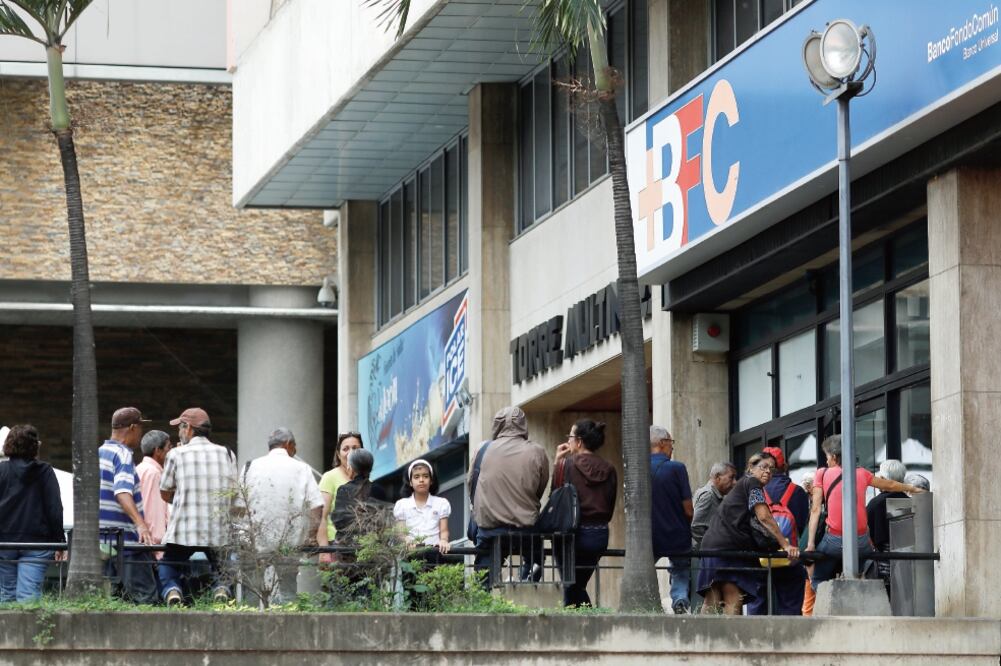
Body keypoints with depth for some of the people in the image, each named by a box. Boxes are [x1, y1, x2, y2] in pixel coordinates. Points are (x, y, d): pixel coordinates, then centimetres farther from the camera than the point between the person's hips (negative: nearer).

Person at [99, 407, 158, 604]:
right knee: (146, 597, -10)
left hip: (103, 541, 9)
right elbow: (123, 492, -28)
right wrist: (140, 524, -41)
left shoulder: (98, 453, 16)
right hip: (127, 543, -9)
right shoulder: (122, 454, -12)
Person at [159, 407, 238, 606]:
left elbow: (165, 494, 8)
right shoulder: (227, 454, 8)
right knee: (220, 572, 18)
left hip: (184, 531, -2)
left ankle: (171, 592, -17)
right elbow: (233, 494, 13)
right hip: (220, 531, 2)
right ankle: (221, 590, -12)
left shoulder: (176, 454, 0)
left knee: (167, 574, 13)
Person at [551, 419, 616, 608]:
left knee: (572, 587, 5)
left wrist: (556, 461, 2)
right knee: (578, 586, 19)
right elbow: (610, 508, 7)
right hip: (600, 534, 5)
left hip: (573, 534, -5)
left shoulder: (566, 464, -12)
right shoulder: (608, 470, 2)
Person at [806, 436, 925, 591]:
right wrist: (913, 489, 44)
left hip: (834, 541, -3)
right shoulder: (861, 473, 10)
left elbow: (815, 509, -2)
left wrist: (811, 543, -4)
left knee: (818, 581, 12)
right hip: (861, 541, 3)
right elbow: (889, 485, 25)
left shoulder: (822, 474, 3)